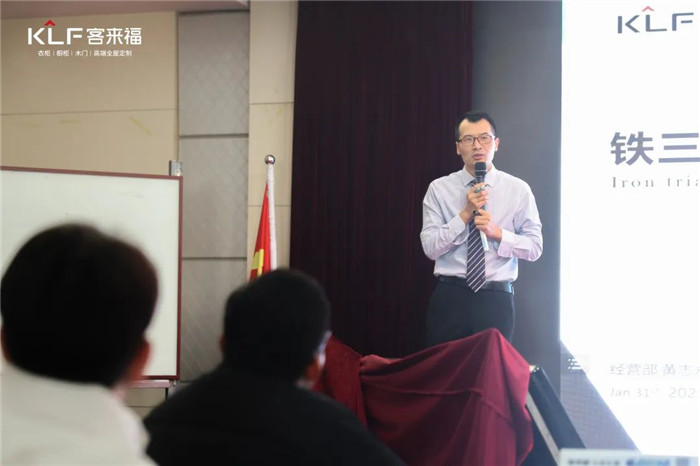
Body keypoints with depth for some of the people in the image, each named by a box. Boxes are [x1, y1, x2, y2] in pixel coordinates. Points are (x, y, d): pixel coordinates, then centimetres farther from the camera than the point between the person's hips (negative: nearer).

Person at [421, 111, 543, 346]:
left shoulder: (518, 190, 4)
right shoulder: (439, 189, 3)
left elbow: (534, 247, 3)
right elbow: (430, 247, -4)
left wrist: (497, 232, -12)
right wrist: (465, 214, -13)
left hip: (496, 299, 0)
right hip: (449, 298, 0)